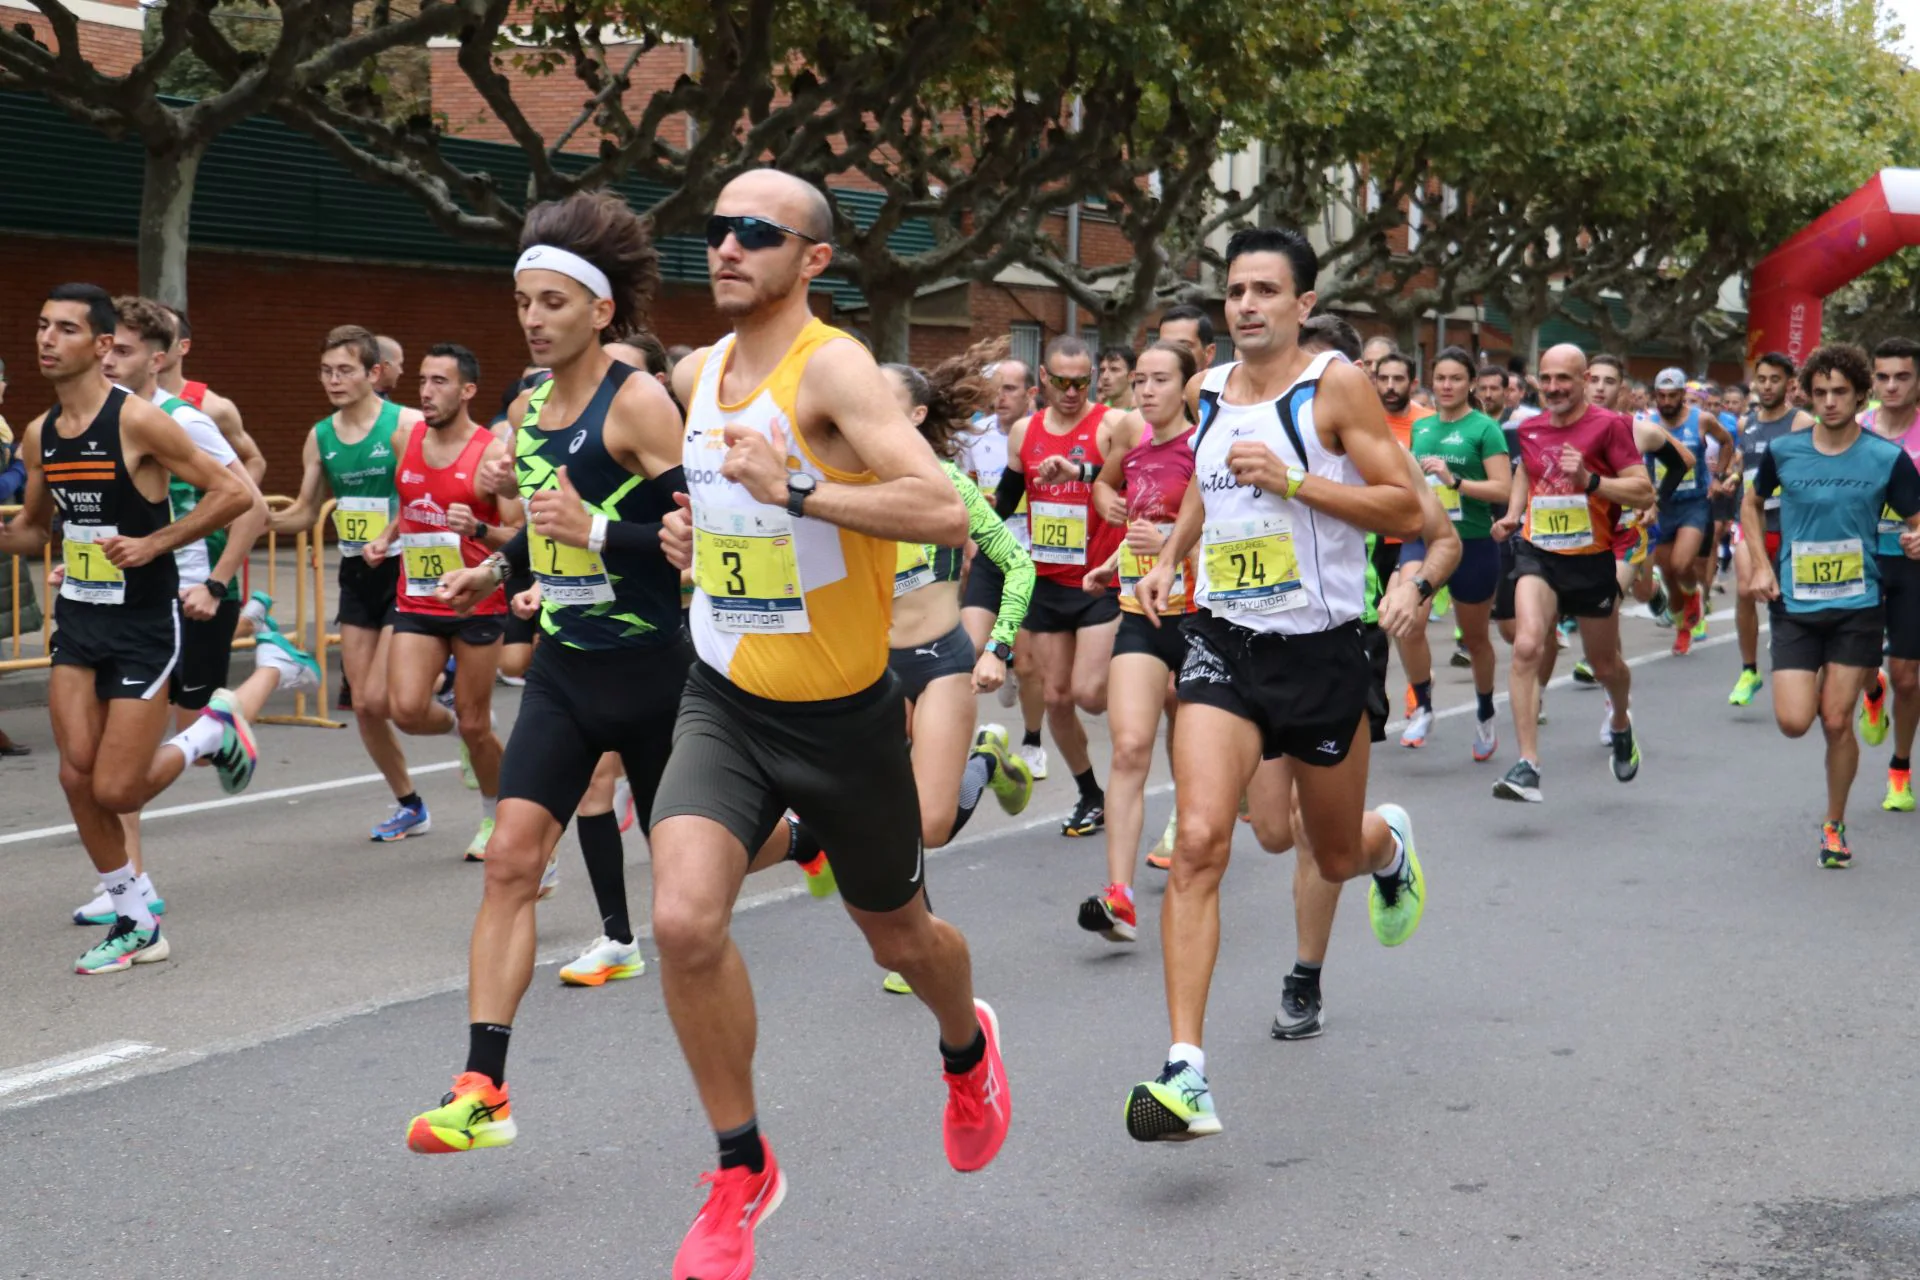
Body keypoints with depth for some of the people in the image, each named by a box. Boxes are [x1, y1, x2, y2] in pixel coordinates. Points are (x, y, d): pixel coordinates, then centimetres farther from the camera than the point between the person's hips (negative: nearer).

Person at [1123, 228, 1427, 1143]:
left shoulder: (1336, 386, -8)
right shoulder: (1208, 392, 8)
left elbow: (1407, 511, -12)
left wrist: (1292, 481, -21)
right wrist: (1169, 557, 11)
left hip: (1322, 651, -2)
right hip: (1224, 645, 3)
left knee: (1337, 856, 14)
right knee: (1199, 841, -18)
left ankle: (1390, 844, 55)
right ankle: (1186, 1073, -21)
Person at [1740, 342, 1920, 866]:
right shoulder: (1783, 451, -2)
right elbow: (1752, 504, 16)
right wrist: (1759, 564, 4)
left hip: (1857, 607, -1)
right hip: (1794, 606, 1)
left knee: (1837, 722, -2)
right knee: (1794, 721, -8)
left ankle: (1834, 826, 18)